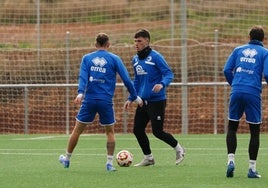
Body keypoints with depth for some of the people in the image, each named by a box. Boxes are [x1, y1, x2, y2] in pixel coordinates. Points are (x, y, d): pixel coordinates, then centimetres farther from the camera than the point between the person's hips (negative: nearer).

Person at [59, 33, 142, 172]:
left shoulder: (86, 58, 8)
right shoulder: (114, 59, 4)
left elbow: (83, 77, -7)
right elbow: (126, 79, 1)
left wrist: (80, 93, -19)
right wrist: (135, 97, 10)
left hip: (89, 100, 1)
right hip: (106, 101, -1)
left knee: (77, 130, 13)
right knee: (110, 132, 13)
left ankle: (67, 159, 24)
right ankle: (110, 163, 4)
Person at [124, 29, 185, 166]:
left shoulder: (155, 57, -12)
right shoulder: (135, 59, 10)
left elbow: (169, 74, -14)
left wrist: (162, 84, -34)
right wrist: (131, 98, 18)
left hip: (157, 100, -7)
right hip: (143, 101, 7)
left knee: (157, 131, -6)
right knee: (137, 130, 4)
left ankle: (178, 149, 18)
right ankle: (148, 158, 20)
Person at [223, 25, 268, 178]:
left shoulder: (238, 50, 13)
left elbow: (227, 70, 8)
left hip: (236, 91, 2)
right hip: (253, 94, -2)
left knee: (232, 127, 14)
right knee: (255, 131, 7)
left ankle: (231, 160, -3)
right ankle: (252, 168, 5)